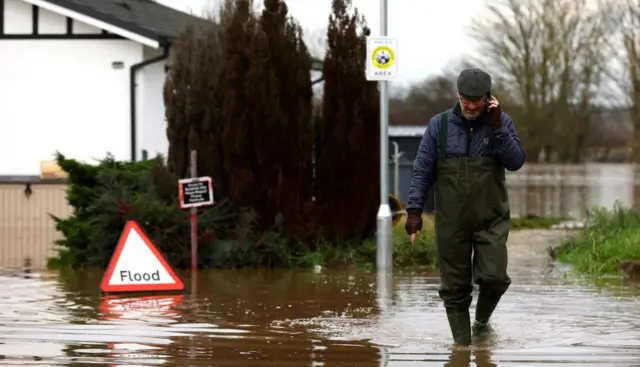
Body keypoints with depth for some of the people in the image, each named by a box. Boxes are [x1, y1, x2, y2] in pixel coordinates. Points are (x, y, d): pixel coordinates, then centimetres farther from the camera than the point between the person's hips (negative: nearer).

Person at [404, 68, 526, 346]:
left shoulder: (501, 122, 2)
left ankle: (482, 320, 16)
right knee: (454, 286, 2)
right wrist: (414, 209, -5)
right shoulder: (440, 125, 1)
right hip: (451, 221, 0)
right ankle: (462, 342, 13)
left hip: (491, 219, 0)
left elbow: (516, 162, -9)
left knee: (494, 277, -13)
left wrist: (497, 127, -16)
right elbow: (422, 170, 2)